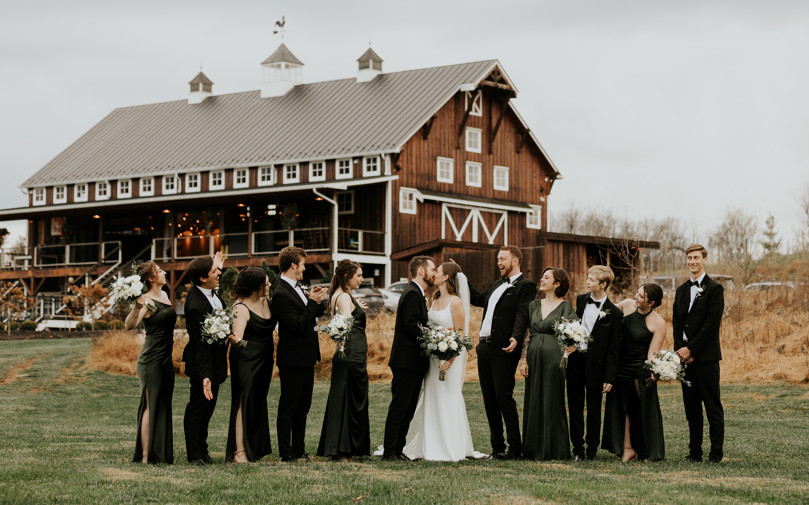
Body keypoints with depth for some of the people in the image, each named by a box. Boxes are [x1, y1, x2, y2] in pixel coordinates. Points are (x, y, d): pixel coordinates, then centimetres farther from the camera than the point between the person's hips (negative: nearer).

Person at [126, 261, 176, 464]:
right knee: (151, 406, -7)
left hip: (166, 359, 9)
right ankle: (145, 455, -5)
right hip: (152, 359, -9)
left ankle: (161, 453, 18)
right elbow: (129, 325, -31)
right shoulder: (146, 300, -15)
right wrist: (137, 307, -46)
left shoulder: (164, 295, 10)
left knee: (163, 406, 11)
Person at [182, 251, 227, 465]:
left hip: (215, 361, 9)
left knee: (208, 407, 19)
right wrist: (205, 376, -33)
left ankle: (202, 449, 31)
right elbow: (200, 343, -31)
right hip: (202, 365, -9)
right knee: (197, 407, 5)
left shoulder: (210, 290, -3)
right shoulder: (196, 305, -30)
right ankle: (194, 454, 16)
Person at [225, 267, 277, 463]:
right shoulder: (241, 308, -17)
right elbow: (238, 335, -27)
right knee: (245, 402, -7)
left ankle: (257, 445, 24)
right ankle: (239, 451, -5)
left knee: (259, 401, 14)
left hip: (264, 360, 8)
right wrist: (237, 340, -52)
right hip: (246, 360, -8)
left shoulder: (266, 302, 6)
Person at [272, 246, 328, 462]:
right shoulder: (281, 294, -17)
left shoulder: (298, 288, 12)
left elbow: (317, 314, 19)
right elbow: (298, 325, -23)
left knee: (302, 406, 14)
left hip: (306, 358, 10)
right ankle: (287, 453, 3)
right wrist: (313, 302, -16)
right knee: (288, 408, -2)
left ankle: (299, 450, 20)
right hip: (293, 359, -10)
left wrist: (317, 300, 0)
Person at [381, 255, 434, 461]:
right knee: (399, 408, -7)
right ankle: (389, 452, -5)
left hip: (413, 362, 10)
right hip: (407, 361, -10)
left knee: (407, 410, 11)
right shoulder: (413, 294, -13)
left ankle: (397, 450, 13)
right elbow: (411, 325, -23)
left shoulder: (416, 293, 20)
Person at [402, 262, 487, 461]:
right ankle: (430, 447, 16)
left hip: (450, 357, -8)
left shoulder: (455, 302, -11)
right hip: (433, 355, 8)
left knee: (448, 399, -5)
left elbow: (460, 334, -14)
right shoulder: (435, 299, 12)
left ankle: (451, 449, 1)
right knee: (431, 399, 10)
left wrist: (450, 359, -24)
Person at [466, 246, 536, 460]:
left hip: (504, 350, -8)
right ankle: (497, 446, 16)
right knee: (489, 398, 9)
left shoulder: (526, 286, -5)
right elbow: (478, 299, 36)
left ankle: (515, 448, -3)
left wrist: (516, 338, -34)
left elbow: (522, 316, -18)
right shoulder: (496, 285, 21)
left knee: (504, 396, -9)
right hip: (485, 347, 9)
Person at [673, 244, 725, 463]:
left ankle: (716, 453, -2)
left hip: (706, 356, -6)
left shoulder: (714, 289, -4)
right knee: (691, 407, 9)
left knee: (712, 406, -4)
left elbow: (711, 324, -12)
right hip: (685, 356, 6)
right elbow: (676, 323, 15)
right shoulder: (681, 290, 16)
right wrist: (680, 350, -1)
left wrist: (691, 349, -13)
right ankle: (695, 452, 14)